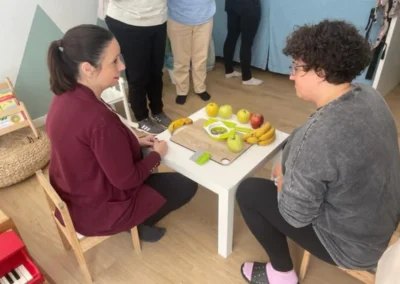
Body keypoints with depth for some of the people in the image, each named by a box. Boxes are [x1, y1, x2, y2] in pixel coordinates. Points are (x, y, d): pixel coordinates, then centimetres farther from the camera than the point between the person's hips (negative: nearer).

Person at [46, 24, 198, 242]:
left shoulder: (66, 97, -8)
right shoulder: (98, 119, -36)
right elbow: (126, 180, -24)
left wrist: (136, 142, 6)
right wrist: (157, 154, -7)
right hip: (95, 210, -8)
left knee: (143, 157, 25)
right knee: (186, 187, 4)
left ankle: (137, 217, 28)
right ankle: (137, 224, 22)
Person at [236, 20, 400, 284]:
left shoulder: (322, 133, -36)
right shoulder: (369, 95, -8)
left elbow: (295, 214, -25)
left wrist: (282, 181, -6)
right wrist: (288, 169, 5)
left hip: (352, 242, -8)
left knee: (248, 191, 0)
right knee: (292, 168, 23)